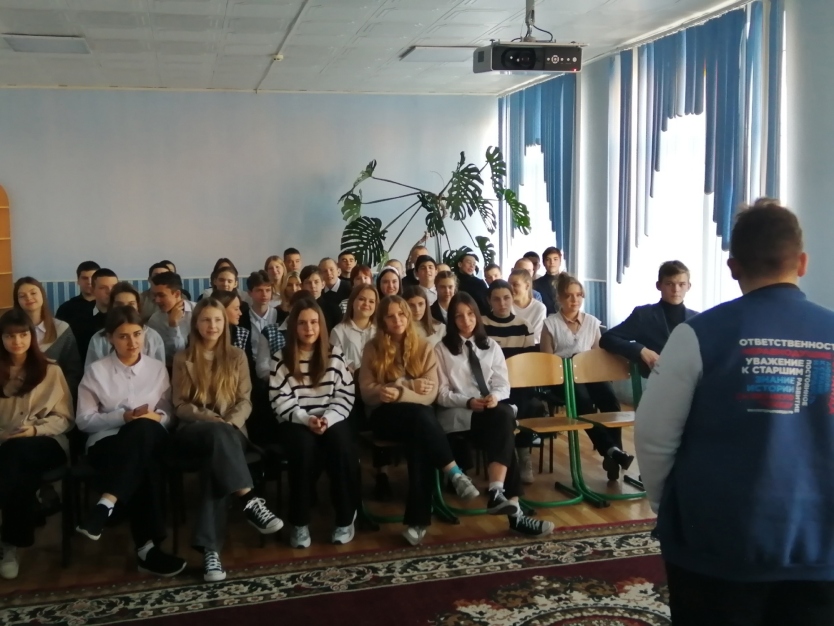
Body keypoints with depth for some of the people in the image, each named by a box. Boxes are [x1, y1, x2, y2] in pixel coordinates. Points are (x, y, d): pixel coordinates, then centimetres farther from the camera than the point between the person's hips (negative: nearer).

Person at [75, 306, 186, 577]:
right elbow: (84, 420, 3)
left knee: (145, 429, -39)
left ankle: (106, 504, -41)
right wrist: (124, 416, -12)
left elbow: (168, 414, 15)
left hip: (150, 440, 1)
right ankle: (147, 547, -38)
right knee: (143, 468, -38)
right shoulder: (96, 371, 8)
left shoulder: (158, 368, 15)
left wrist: (156, 417, -10)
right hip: (107, 443, -1)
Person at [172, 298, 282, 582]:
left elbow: (245, 401, 8)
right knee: (217, 435, -40)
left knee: (214, 459, -37)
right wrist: (211, 419, -13)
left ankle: (210, 549, -43)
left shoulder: (237, 356, 14)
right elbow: (180, 405, 5)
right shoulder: (183, 359, 12)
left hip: (231, 430, 0)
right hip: (195, 430, 0)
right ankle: (248, 500, -44)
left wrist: (229, 423, -14)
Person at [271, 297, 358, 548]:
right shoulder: (281, 359, 2)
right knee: (304, 446, -33)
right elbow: (280, 400, -4)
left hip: (331, 420, 1)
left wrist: (327, 419, -15)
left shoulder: (335, 355, 6)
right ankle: (299, 523, -20)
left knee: (342, 445, -30)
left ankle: (346, 519, -15)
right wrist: (306, 419, -19)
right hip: (297, 422, -1)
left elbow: (345, 395, 2)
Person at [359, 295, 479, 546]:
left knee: (419, 440, -35)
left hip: (418, 415, 1)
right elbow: (367, 392, -2)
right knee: (420, 417, -36)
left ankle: (417, 520, -35)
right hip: (385, 416, -1)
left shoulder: (424, 349, 10)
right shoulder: (372, 349, 7)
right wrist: (411, 386, -9)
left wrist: (399, 392, -19)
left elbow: (430, 394, 0)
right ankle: (455, 474, -30)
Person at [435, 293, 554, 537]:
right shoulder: (442, 349, 7)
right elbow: (441, 393, 0)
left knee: (504, 416, -34)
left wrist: (495, 397, -13)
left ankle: (497, 493, -40)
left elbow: (502, 385, 11)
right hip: (457, 412, -3)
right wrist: (468, 402, -17)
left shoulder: (491, 346, 18)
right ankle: (514, 509, -38)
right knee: (502, 420, -32)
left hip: (491, 408, 4)